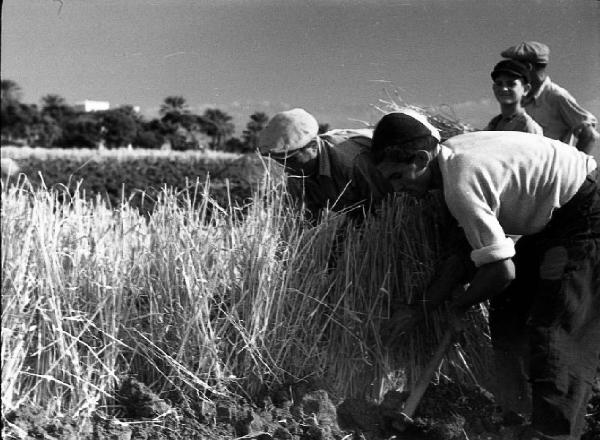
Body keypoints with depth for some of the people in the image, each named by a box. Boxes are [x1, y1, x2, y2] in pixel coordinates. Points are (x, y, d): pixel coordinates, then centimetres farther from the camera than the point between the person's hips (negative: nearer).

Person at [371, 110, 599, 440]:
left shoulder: (461, 185, -29)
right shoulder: (448, 150, -1)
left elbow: (501, 270, -28)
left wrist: (458, 304, -9)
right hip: (555, 215, 10)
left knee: (554, 330, -15)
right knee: (508, 316, 10)